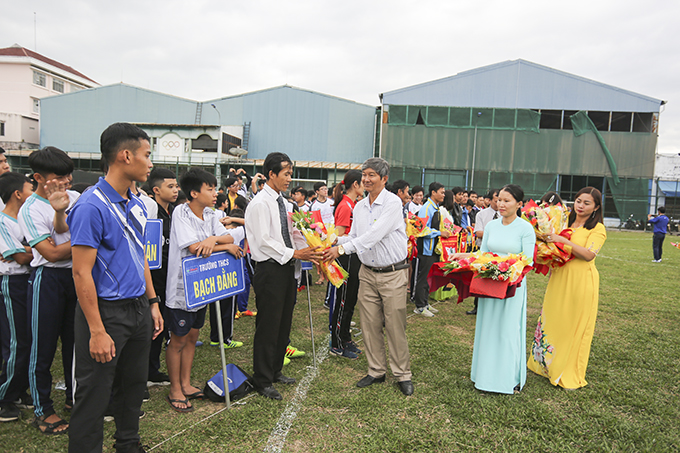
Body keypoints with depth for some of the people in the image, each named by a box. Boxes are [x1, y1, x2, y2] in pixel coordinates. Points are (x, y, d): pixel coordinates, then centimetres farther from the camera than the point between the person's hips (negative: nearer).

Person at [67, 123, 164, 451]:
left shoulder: (137, 205, 8)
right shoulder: (92, 206, -18)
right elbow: (82, 272, -19)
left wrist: (152, 303, 14)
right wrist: (97, 331, -20)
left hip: (138, 308, 8)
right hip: (107, 311, -8)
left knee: (134, 384, 21)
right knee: (94, 395, 5)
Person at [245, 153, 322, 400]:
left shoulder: (281, 201, 13)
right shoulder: (260, 203, -14)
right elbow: (264, 241, -20)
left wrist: (310, 250, 1)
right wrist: (295, 253, -22)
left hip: (287, 268, 9)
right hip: (270, 270, -9)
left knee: (284, 323, 17)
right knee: (268, 326, 1)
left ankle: (275, 371, 34)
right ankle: (263, 380, 16)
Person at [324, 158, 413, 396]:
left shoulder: (393, 202, -14)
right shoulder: (359, 207, 9)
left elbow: (374, 235, -24)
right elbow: (354, 237, 12)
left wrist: (342, 248, -29)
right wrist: (335, 241, -8)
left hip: (393, 273, -6)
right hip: (367, 273, 6)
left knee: (395, 325, 1)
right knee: (370, 324, 10)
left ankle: (402, 374, 16)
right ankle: (376, 371, 25)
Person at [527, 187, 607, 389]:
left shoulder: (597, 229, -4)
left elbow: (589, 254, -19)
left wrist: (562, 240, -26)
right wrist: (547, 236, 0)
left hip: (581, 281, -5)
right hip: (559, 278, 5)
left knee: (576, 326, 3)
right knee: (553, 320, 10)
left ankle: (570, 374, 17)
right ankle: (547, 364, 26)